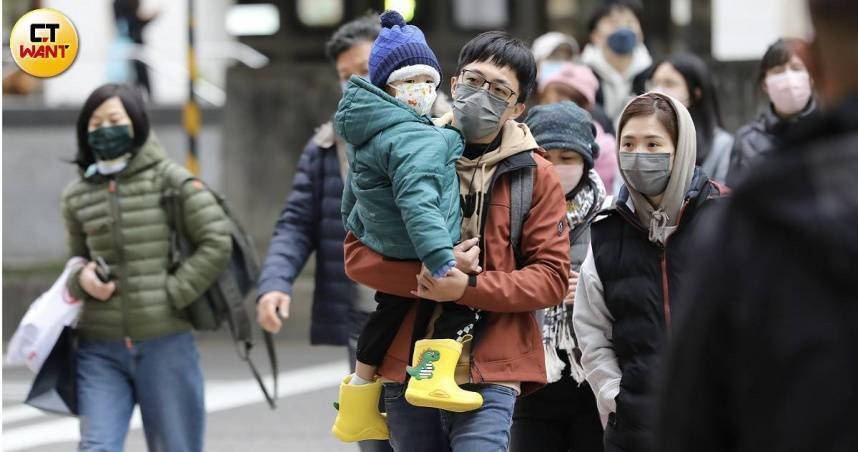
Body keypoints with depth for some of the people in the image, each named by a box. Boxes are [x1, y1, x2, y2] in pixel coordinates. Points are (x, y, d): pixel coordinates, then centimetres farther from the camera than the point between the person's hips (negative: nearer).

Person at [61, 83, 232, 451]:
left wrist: (171, 295, -11)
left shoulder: (169, 179, -2)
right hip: (101, 348, 2)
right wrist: (81, 278, -3)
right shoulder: (77, 195, 9)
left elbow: (217, 243, -6)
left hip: (165, 345, -2)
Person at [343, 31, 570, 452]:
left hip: (489, 377, -3)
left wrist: (468, 287, -17)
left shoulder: (535, 176, 4)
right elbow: (357, 254, 3)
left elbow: (551, 276, -2)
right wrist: (426, 279, -16)